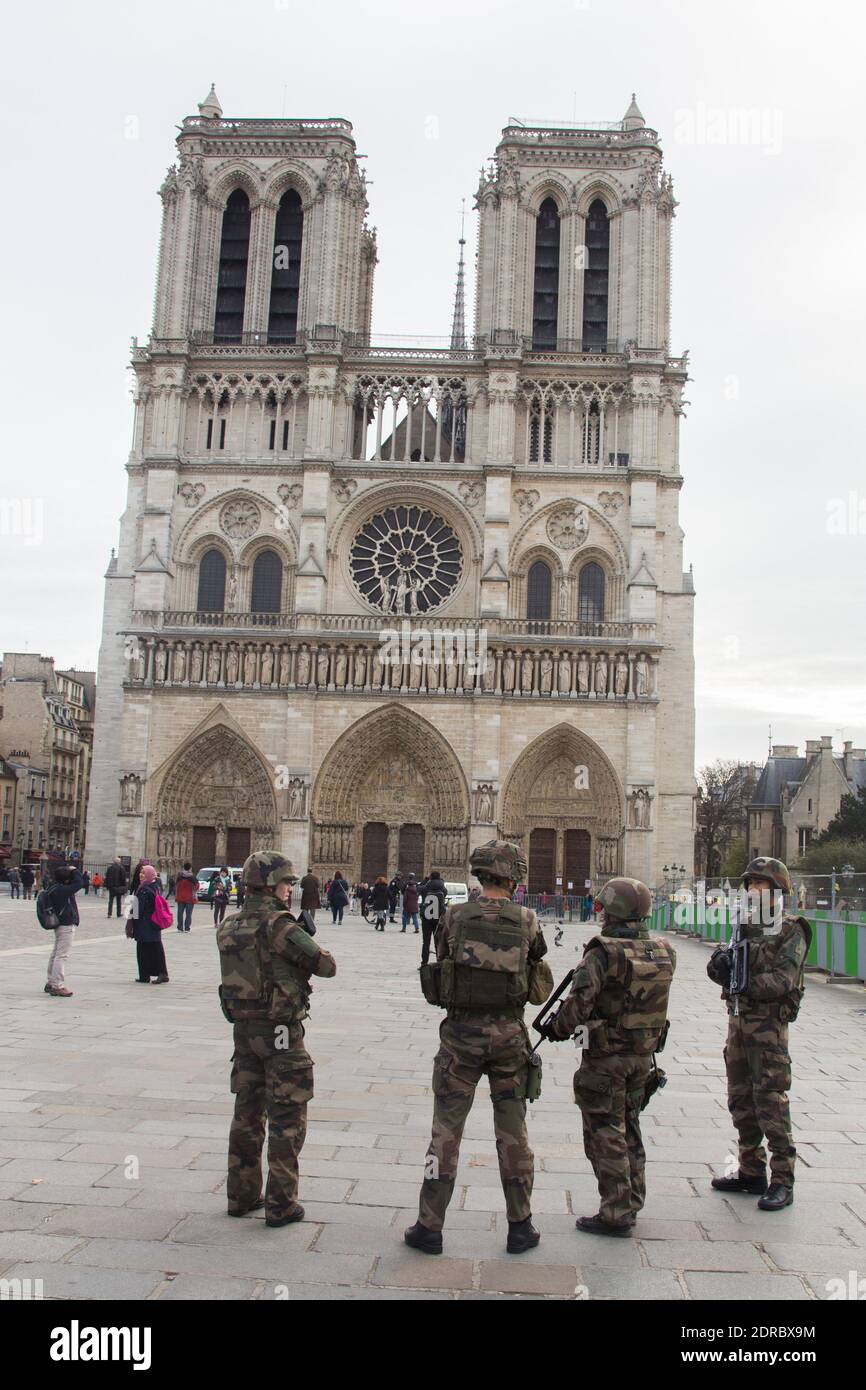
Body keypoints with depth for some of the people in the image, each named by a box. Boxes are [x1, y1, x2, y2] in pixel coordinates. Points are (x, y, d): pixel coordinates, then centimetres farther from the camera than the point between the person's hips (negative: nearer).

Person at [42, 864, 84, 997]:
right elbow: (79, 883, -25)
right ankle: (58, 986, -8)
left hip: (60, 925, 10)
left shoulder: (54, 888, 7)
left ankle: (51, 983, 27)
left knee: (56, 954, 17)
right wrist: (74, 871, -11)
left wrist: (71, 870, 5)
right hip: (67, 926, -10)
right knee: (62, 955, -8)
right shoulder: (62, 890, -22)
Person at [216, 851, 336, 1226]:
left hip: (243, 1027, 7)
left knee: (247, 1112, 17)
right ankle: (281, 1204, 8)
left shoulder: (228, 927, 4)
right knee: (286, 1118, 3)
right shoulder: (277, 925, -19)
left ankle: (242, 1195, 25)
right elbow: (326, 965, -18)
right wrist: (314, 948, 3)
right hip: (280, 1030, -7)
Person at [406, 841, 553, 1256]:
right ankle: (520, 1227, 21)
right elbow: (540, 986, 3)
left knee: (446, 1129, 8)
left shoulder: (454, 918, -7)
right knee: (512, 1132, 13)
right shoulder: (527, 921, -5)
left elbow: (442, 967, 2)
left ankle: (430, 1226, 14)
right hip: (509, 1035, 1)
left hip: (461, 1034, -1)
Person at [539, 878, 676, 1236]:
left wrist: (556, 1027, -7)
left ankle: (616, 1213, 9)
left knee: (605, 1133, 4)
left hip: (606, 1057, -7)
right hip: (644, 1054, 7)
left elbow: (579, 1002, -25)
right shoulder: (663, 954, -1)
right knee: (629, 1127, 21)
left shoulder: (604, 953, -21)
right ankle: (632, 1202, 30)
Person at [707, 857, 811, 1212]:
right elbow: (717, 969, 6)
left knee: (770, 1100, -7)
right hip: (738, 1020, 7)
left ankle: (782, 1181, 0)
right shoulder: (746, 927, 13)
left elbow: (783, 979, -18)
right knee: (741, 1100, 12)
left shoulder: (791, 931, -7)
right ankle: (751, 1172, 23)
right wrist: (721, 960, -16)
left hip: (768, 1024, -7)